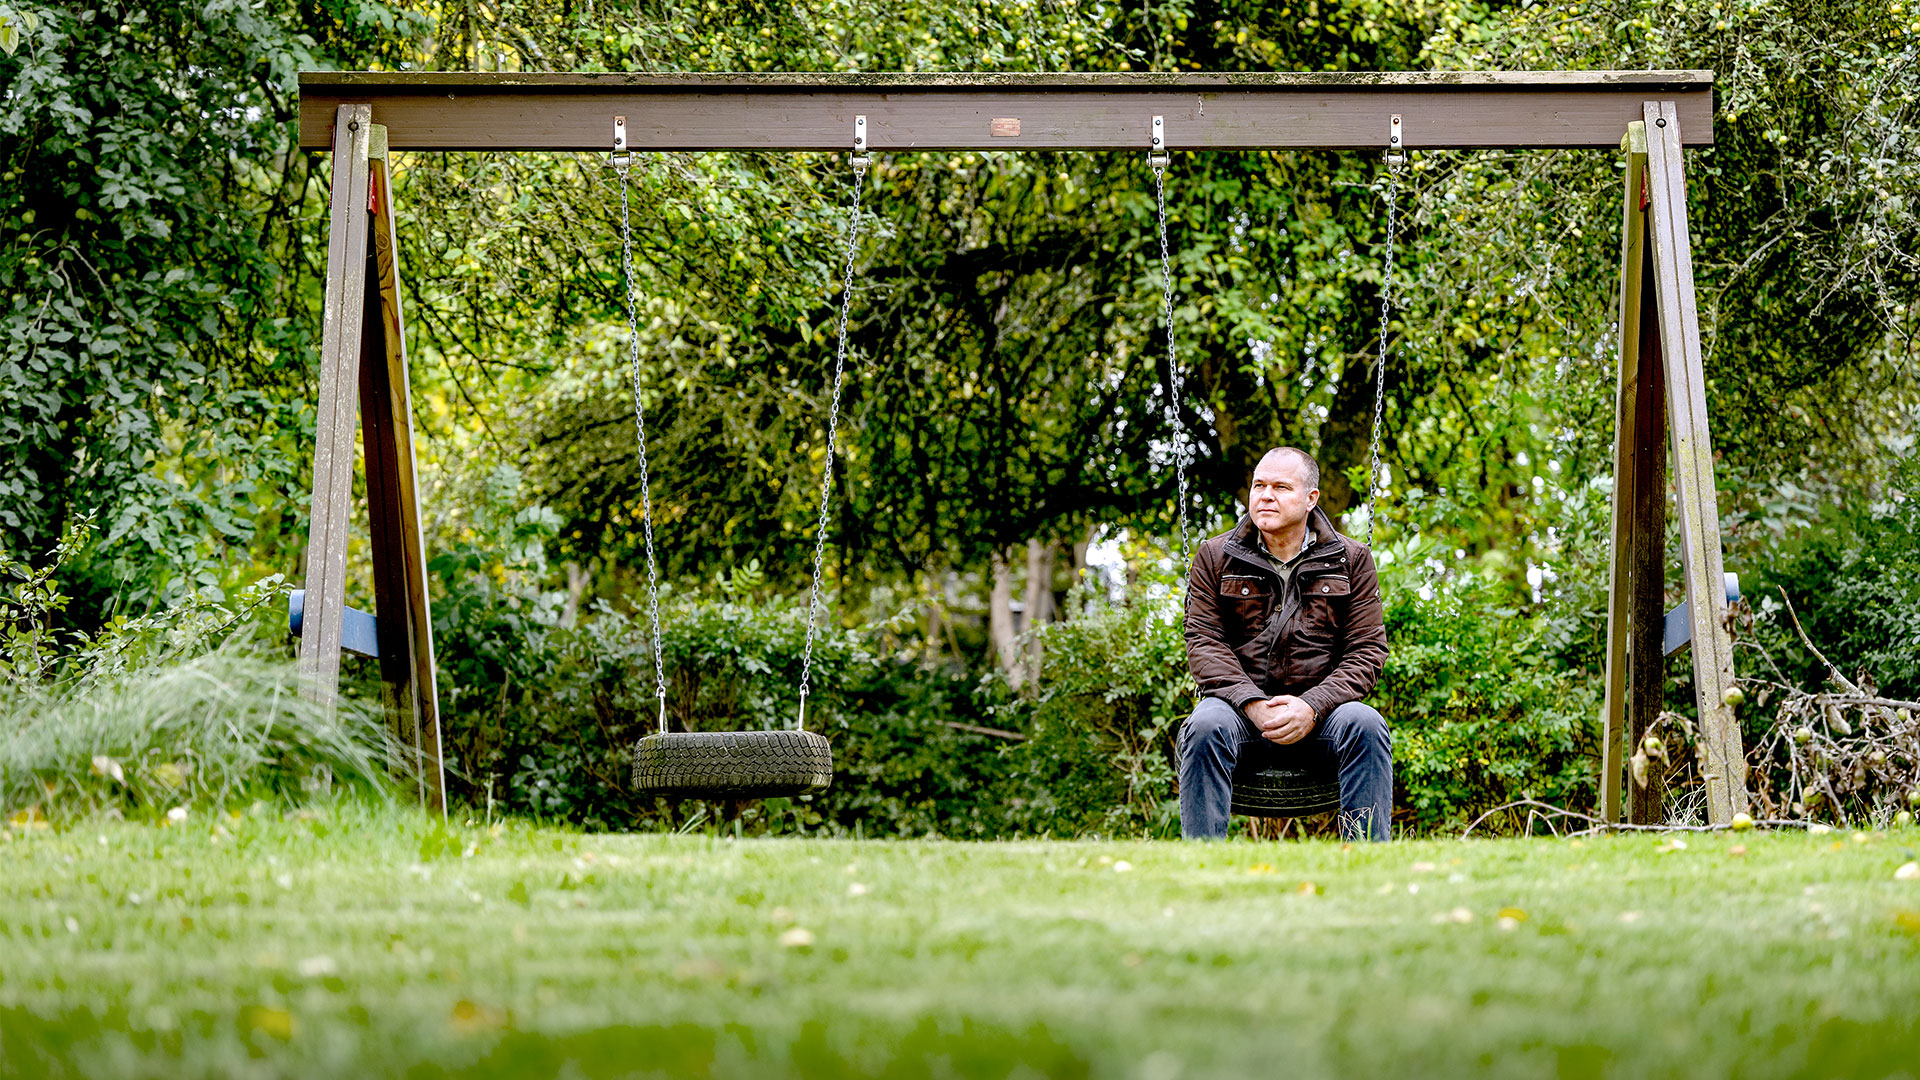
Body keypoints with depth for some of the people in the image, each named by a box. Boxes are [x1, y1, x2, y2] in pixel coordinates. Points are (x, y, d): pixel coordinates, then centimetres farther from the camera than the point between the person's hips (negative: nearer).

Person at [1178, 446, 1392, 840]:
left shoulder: (1351, 560, 9)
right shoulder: (1215, 556, 9)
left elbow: (1368, 650, 2)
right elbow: (1204, 641, 1)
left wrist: (1312, 707, -16)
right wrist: (1253, 704, -17)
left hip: (1320, 709, 0)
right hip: (1241, 707, 0)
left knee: (1365, 725, -32)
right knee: (1206, 726, -34)